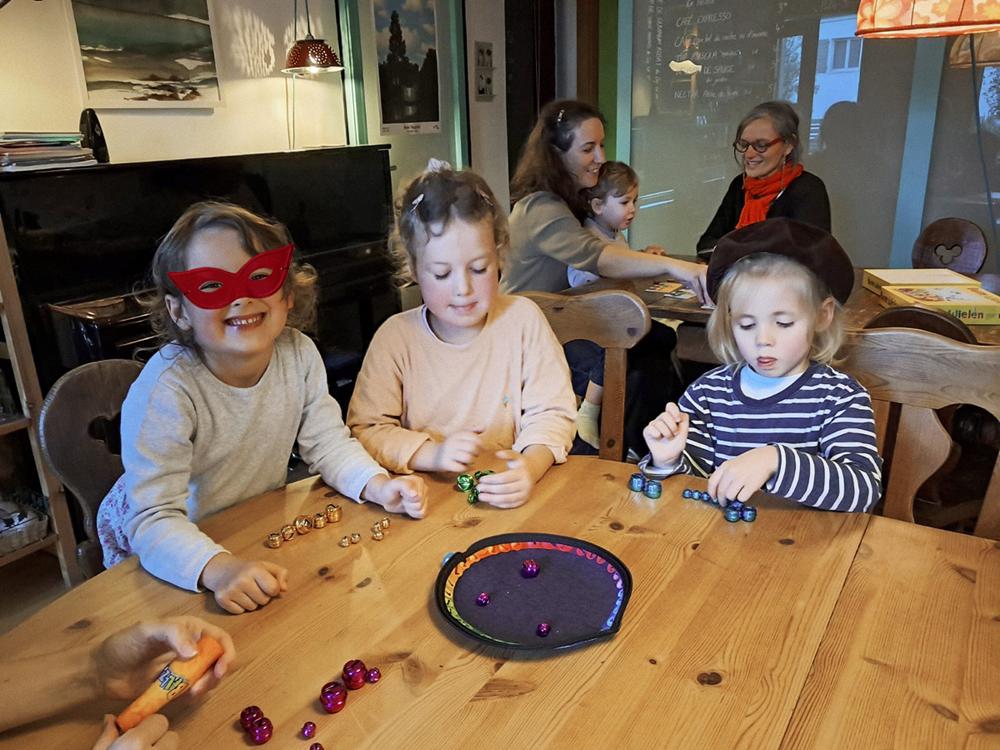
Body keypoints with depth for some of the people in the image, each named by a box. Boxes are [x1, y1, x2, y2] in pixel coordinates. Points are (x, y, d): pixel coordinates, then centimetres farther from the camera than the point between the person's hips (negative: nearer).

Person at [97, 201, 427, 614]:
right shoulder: (166, 391, -27)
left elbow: (328, 443, -3)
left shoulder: (299, 354, -12)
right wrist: (220, 568, -46)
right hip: (169, 553, -3)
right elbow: (154, 519, -30)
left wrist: (379, 485, -20)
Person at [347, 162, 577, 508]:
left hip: (508, 499, 2)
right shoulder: (395, 336, -4)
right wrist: (432, 454, -18)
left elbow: (551, 412, -3)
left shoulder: (522, 318, -2)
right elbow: (365, 430, -3)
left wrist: (530, 466, -22)